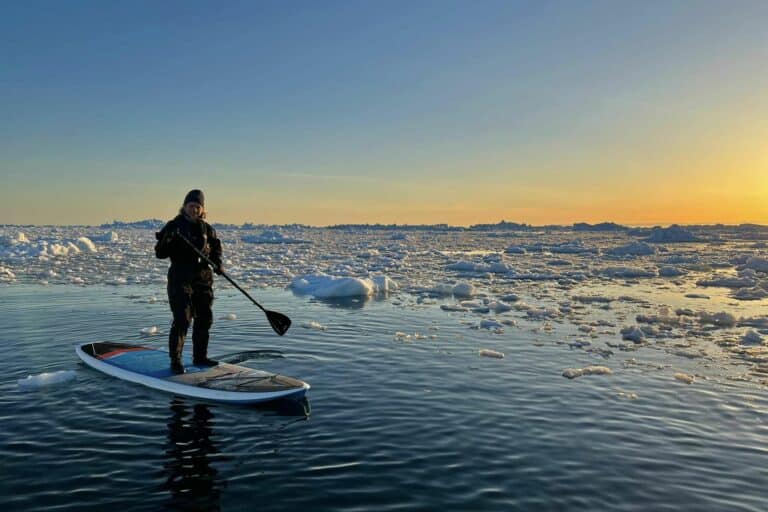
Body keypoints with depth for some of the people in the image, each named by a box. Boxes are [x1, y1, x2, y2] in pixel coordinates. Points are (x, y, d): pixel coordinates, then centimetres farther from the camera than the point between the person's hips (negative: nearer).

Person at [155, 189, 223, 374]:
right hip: (180, 278, -5)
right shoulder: (174, 226, -4)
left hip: (203, 278, 6)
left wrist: (217, 263, -4)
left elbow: (215, 249, 16)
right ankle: (175, 360, 0)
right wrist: (166, 241, -27)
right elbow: (160, 253, -7)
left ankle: (200, 356, 26)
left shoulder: (207, 229, 9)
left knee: (205, 319, 11)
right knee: (182, 320, -10)